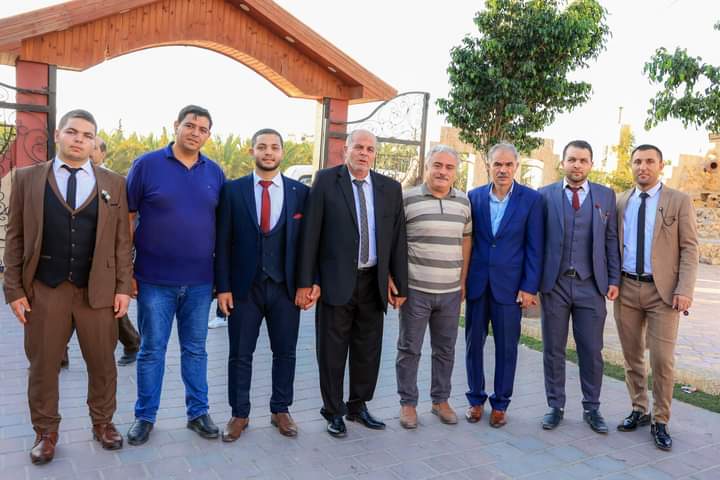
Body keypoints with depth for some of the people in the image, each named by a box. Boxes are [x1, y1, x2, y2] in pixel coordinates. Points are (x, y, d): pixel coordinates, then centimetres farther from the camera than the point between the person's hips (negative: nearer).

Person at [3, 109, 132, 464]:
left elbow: (122, 240, 3)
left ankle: (102, 423, 32)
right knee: (42, 366, 11)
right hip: (44, 291, 0)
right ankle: (45, 432, 30)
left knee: (103, 364, 12)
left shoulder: (113, 183, 4)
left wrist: (123, 287, -1)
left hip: (99, 291, 1)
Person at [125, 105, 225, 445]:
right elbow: (127, 219, -1)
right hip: (155, 280, -2)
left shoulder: (215, 173, 5)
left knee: (195, 349, 13)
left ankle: (198, 412, 26)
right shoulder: (146, 164, -4)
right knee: (151, 350, 8)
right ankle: (145, 416, 24)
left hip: (200, 281, 3)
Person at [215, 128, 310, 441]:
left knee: (285, 353, 12)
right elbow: (222, 242, 0)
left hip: (286, 287, 1)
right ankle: (239, 414, 27)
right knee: (240, 354, 10)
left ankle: (280, 410, 29)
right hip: (244, 287, 0)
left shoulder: (301, 192, 1)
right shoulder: (233, 190, 0)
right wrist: (222, 286, -5)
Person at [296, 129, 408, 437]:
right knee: (332, 351, 7)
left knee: (368, 351, 13)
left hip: (374, 282, 3)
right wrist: (306, 281, -9)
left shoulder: (390, 188, 6)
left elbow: (398, 238, 7)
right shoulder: (326, 181, -3)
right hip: (336, 281, -3)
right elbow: (310, 233, -6)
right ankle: (333, 412, 25)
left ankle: (358, 406, 33)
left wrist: (399, 284, 5)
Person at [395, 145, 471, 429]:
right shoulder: (407, 199, -6)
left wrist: (463, 281, 12)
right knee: (409, 348, 7)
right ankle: (408, 403, 22)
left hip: (451, 292, 4)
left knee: (445, 349, 14)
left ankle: (440, 400, 31)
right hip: (415, 290, -4)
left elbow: (466, 240, 14)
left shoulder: (463, 201, 7)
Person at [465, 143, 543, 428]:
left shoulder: (531, 199, -3)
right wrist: (462, 279, 4)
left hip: (510, 284, -2)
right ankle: (476, 399, 26)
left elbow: (534, 247, -3)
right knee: (473, 343, 10)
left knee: (507, 347, 7)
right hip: (477, 282, 2)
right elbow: (467, 240, 7)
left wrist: (530, 287, -7)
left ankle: (500, 404, 23)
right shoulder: (474, 196, 4)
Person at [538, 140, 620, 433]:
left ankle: (591, 409, 24)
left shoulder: (606, 196, 7)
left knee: (592, 351, 8)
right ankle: (555, 407, 22)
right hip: (554, 284, -1)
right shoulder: (545, 195, 2)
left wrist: (614, 280, 1)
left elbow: (611, 240, 7)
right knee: (553, 350, 8)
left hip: (591, 285, 1)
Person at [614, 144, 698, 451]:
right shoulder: (620, 203, 9)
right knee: (632, 356, 11)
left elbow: (689, 248, -4)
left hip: (663, 290, -3)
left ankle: (660, 422, 12)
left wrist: (684, 290, -13)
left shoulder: (679, 201, 0)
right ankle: (639, 410, 27)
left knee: (662, 359, -3)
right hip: (626, 288, 3)